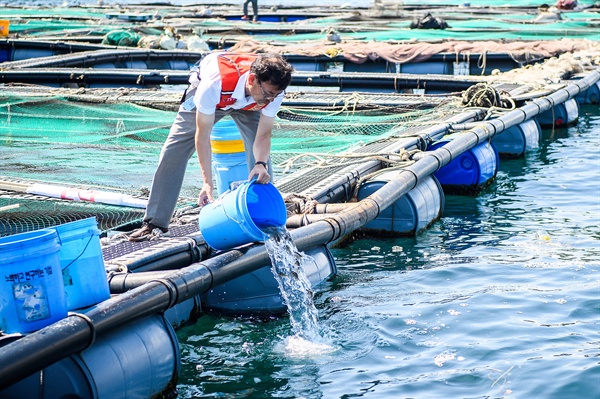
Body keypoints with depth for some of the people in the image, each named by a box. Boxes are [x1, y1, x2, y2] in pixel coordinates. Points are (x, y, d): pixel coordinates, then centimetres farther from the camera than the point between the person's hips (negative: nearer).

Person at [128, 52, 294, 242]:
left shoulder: (274, 90, -36)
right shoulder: (214, 83, -46)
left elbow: (263, 136, -28)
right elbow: (202, 135, -38)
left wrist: (261, 164, -48)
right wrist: (207, 183, -43)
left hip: (247, 104, 2)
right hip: (206, 95, -2)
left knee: (261, 155, -16)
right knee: (173, 151, -8)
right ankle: (155, 223, 2)